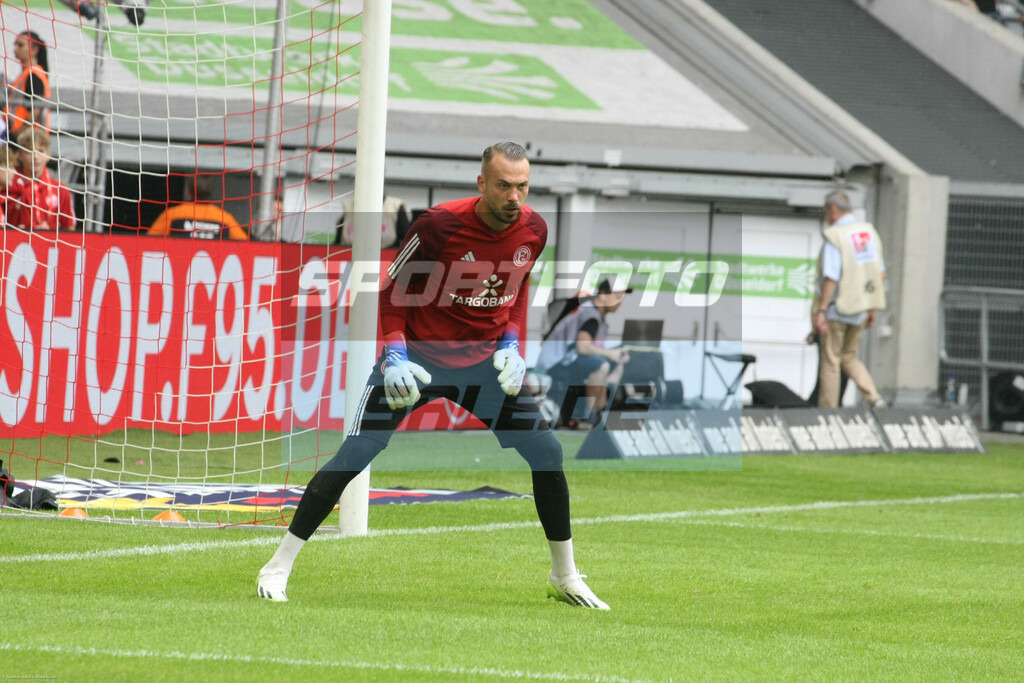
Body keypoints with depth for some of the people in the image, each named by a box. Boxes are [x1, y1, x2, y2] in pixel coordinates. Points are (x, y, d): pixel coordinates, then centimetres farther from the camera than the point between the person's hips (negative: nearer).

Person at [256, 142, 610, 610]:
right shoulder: (440, 225, -20)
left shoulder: (532, 230, -5)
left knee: (546, 451, -2)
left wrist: (511, 345, -1)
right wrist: (394, 355, -22)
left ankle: (564, 576, 17)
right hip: (418, 353, -4)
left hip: (486, 359, 4)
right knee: (353, 456, -13)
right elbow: (393, 293, -10)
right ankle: (278, 567, -5)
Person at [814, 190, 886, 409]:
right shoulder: (870, 232, 7)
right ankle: (874, 398, 1)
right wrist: (871, 309, 17)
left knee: (830, 362, 3)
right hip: (861, 308, 7)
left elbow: (831, 278, -21)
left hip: (838, 309, -7)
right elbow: (881, 274, 10)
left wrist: (820, 311, -17)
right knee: (849, 358, 19)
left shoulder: (835, 237, -16)